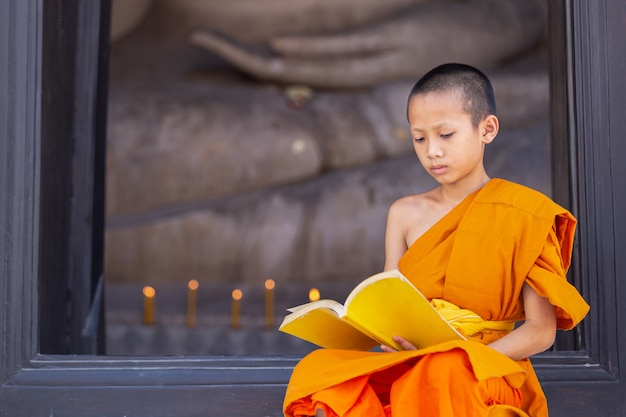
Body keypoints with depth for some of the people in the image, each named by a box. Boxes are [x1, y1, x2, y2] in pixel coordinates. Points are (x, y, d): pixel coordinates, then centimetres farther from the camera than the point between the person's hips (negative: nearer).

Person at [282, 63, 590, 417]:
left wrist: (468, 359, -18)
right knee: (318, 368, -26)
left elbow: (541, 329, -3)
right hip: (407, 364, 4)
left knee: (445, 376, -41)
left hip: (487, 373, -4)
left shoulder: (524, 215, 1)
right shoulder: (405, 214, 12)